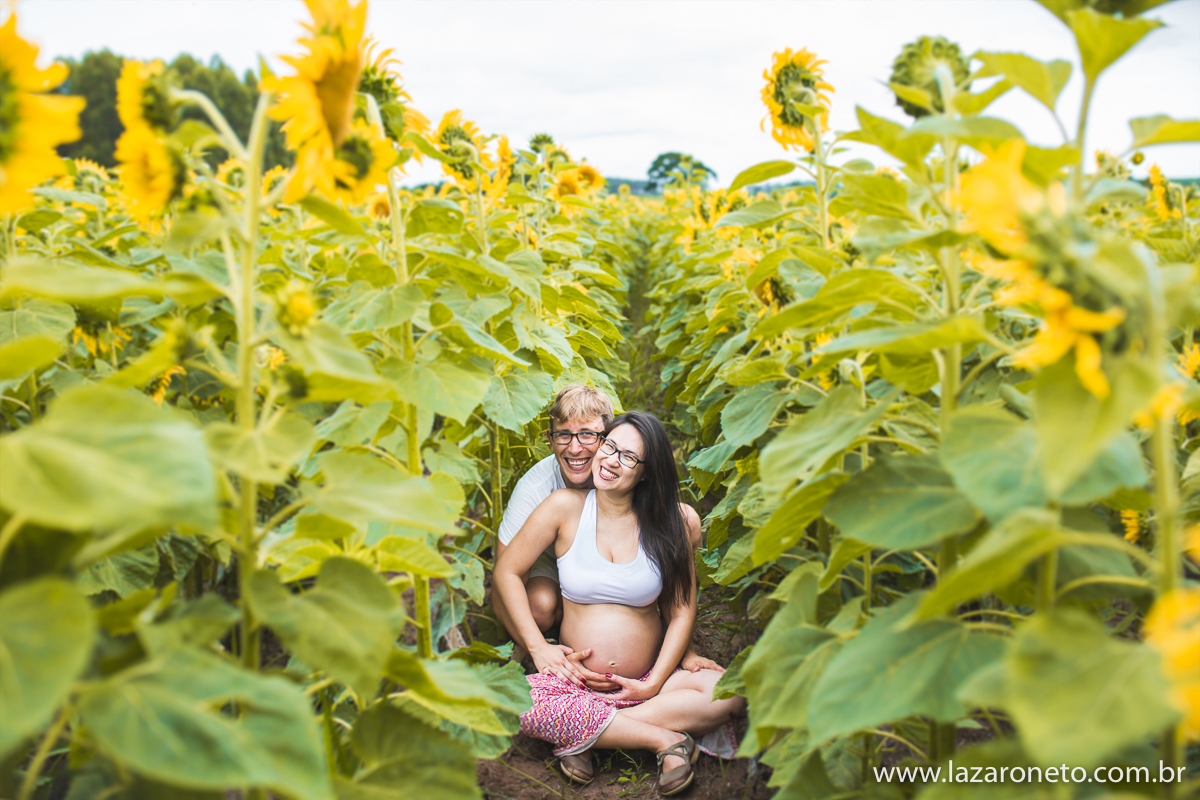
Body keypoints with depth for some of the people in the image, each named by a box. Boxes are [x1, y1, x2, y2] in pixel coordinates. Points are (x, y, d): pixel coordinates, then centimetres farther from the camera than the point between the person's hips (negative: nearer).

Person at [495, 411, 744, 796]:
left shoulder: (672, 522, -2)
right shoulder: (566, 507, -4)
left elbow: (682, 611, 1)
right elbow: (507, 571, 2)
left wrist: (655, 683, -9)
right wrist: (538, 647, -6)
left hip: (647, 679, 1)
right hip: (576, 677, -1)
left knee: (730, 692, -24)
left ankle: (582, 735, -20)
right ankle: (665, 738, -20)